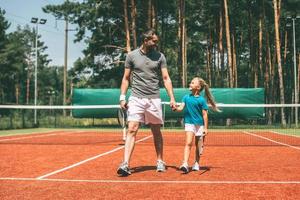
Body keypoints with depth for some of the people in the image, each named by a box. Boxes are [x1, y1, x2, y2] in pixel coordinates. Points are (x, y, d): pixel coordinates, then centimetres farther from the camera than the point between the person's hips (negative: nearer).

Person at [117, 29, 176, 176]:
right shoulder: (132, 55, 4)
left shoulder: (160, 56, 6)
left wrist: (172, 98, -4)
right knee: (132, 130, -11)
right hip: (136, 99, -1)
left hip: (154, 99, 1)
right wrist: (122, 97, 0)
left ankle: (160, 162, 23)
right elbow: (126, 78, 9)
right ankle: (125, 164, -14)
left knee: (156, 132, 9)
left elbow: (166, 78, 4)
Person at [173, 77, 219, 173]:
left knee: (198, 145, 10)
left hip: (199, 124, -1)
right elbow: (181, 108, -2)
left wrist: (205, 128, -7)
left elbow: (204, 114, -5)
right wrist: (176, 108, -24)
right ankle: (185, 164, -21)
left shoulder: (201, 100, -6)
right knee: (188, 143, -14)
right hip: (189, 123, 1)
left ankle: (196, 164, 26)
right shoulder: (186, 97, 4)